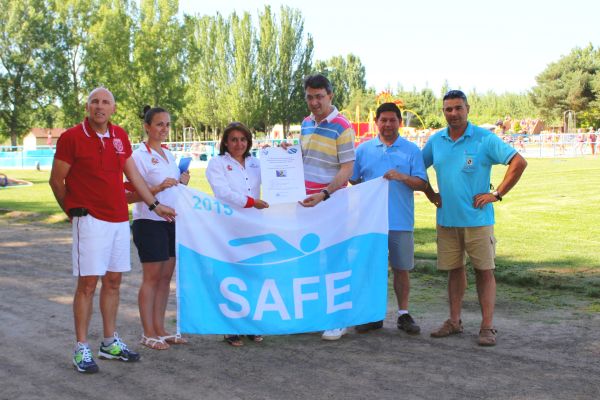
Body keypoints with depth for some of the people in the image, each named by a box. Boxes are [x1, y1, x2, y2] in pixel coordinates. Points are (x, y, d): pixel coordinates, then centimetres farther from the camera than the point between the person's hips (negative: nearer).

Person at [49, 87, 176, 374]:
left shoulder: (119, 136, 10)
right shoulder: (72, 137, -8)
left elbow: (133, 175, 17)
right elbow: (56, 181, -2)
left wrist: (154, 205, 18)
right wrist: (74, 211, 7)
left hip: (119, 219, 6)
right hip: (91, 220, -6)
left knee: (113, 281, 11)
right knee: (88, 283, -5)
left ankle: (110, 343, 21)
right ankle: (81, 349, 4)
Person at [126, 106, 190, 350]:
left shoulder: (169, 155, 14)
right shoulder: (140, 156, -9)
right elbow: (131, 195, -13)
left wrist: (182, 182, 5)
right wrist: (158, 188, -25)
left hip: (171, 221, 7)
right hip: (149, 222, -7)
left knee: (166, 277, 9)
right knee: (152, 277, -2)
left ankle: (159, 329, 17)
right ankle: (148, 334, 6)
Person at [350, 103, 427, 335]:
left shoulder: (411, 150, 4)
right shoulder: (363, 149, 9)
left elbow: (422, 184, -2)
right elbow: (353, 179, 13)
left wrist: (403, 177, -18)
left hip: (401, 221, -1)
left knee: (401, 269, 6)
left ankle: (404, 314, 18)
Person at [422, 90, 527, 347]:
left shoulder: (484, 139, -7)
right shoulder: (436, 141, 7)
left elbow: (519, 162, -10)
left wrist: (497, 194, -11)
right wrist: (430, 194, 10)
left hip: (477, 218, -4)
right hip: (446, 219, 4)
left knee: (484, 270, -1)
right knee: (454, 270, 12)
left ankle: (487, 327, 2)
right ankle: (454, 321, 22)